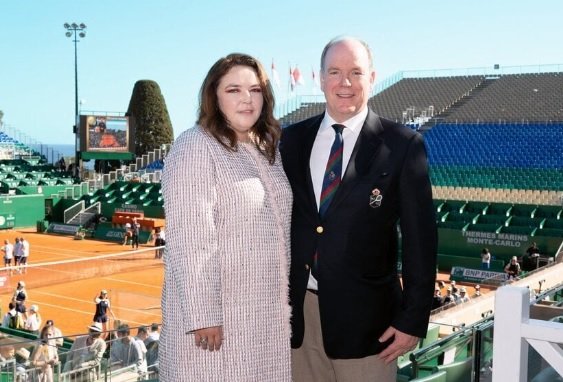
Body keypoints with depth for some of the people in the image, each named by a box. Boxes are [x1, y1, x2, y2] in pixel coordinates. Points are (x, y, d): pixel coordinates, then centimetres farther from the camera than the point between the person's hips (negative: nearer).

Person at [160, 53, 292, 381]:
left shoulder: (267, 150, 11)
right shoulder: (195, 148, -13)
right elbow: (189, 239, -19)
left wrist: (286, 299, 13)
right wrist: (202, 314, -22)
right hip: (218, 313, -7)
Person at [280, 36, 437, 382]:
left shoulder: (402, 145, -7)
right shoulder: (293, 139, 5)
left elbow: (420, 237, -7)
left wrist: (414, 318, -9)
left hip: (364, 315, -3)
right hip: (298, 310, 4)